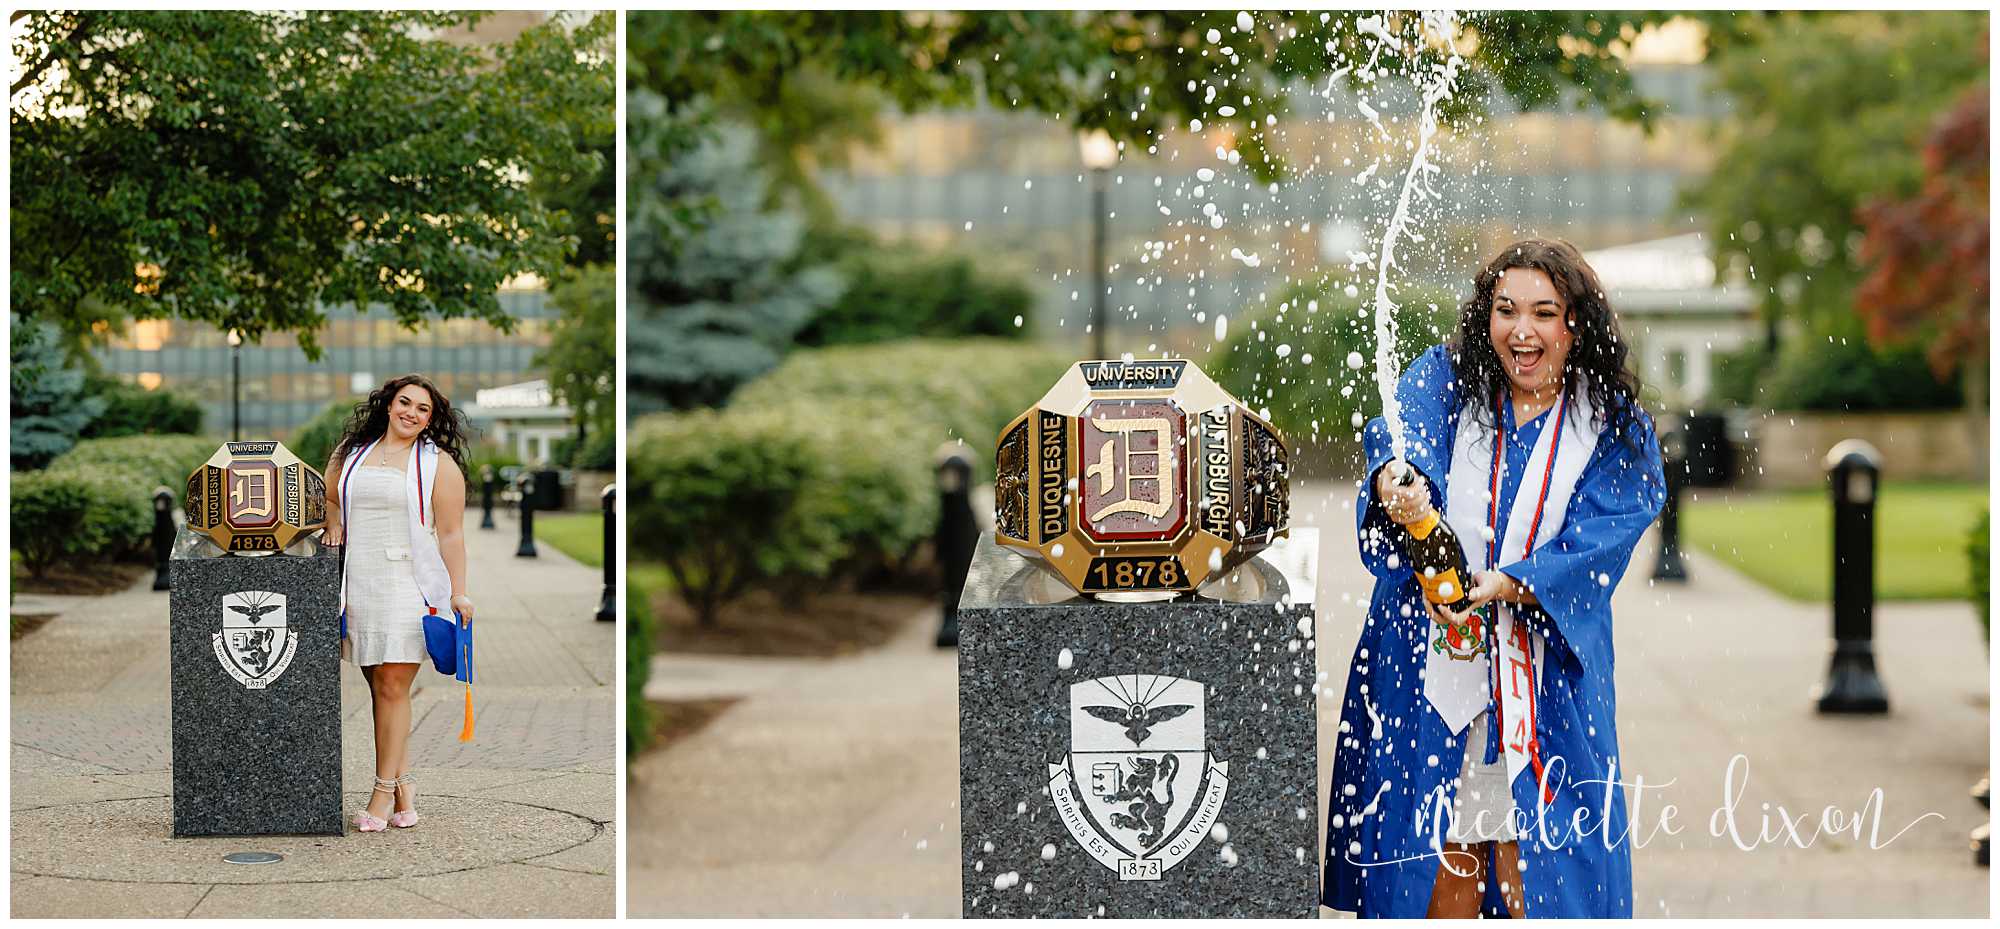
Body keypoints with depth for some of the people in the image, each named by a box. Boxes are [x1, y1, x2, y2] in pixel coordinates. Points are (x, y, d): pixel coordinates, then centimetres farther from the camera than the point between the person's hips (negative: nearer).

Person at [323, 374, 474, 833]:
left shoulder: (438, 464, 2)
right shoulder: (353, 454, 14)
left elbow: (451, 534, -2)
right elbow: (331, 497, 30)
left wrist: (458, 591, -8)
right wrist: (334, 525, 9)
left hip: (409, 585, -4)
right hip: (358, 583, 4)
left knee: (393, 688, -7)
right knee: (379, 687, 4)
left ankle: (384, 790, -2)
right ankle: (404, 785, 11)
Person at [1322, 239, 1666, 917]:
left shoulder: (1614, 427, 4)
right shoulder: (1443, 378, 4)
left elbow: (1594, 549, -8)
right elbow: (1404, 434, -17)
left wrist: (1510, 584, -26)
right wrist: (1394, 480, -41)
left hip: (1546, 675, 0)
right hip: (1427, 659, 0)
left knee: (1534, 869, -4)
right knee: (1435, 863, 0)